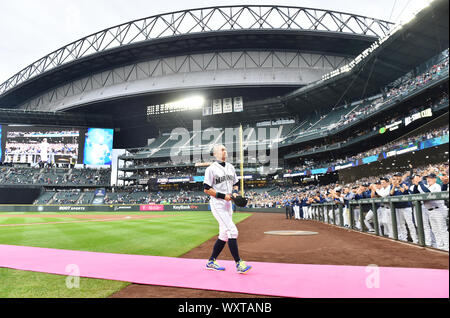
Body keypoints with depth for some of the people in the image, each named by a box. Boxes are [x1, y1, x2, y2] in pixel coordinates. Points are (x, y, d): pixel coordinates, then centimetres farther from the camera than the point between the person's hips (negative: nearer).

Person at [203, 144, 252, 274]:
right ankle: (239, 264, -8)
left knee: (224, 235, 10)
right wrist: (223, 195, -17)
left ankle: (211, 262, 23)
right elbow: (207, 189, -11)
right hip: (217, 204, -8)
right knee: (232, 231, -15)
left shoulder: (230, 167, 14)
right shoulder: (211, 169, -8)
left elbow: (236, 184, 22)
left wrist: (235, 192, 1)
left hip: (228, 204, 8)